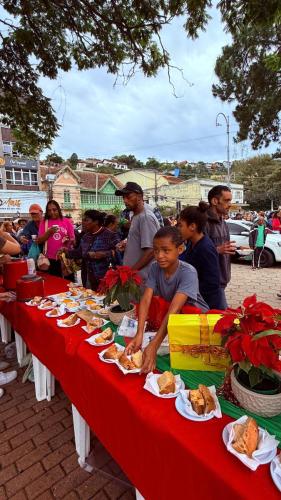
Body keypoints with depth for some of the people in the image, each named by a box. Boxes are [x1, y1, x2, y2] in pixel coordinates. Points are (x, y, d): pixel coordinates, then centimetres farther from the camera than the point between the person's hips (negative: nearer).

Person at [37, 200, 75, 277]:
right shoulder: (44, 222, 5)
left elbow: (72, 239, 8)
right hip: (50, 259, 0)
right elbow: (39, 241, 2)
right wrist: (49, 232, -13)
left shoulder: (67, 221, 4)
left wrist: (68, 241, -13)